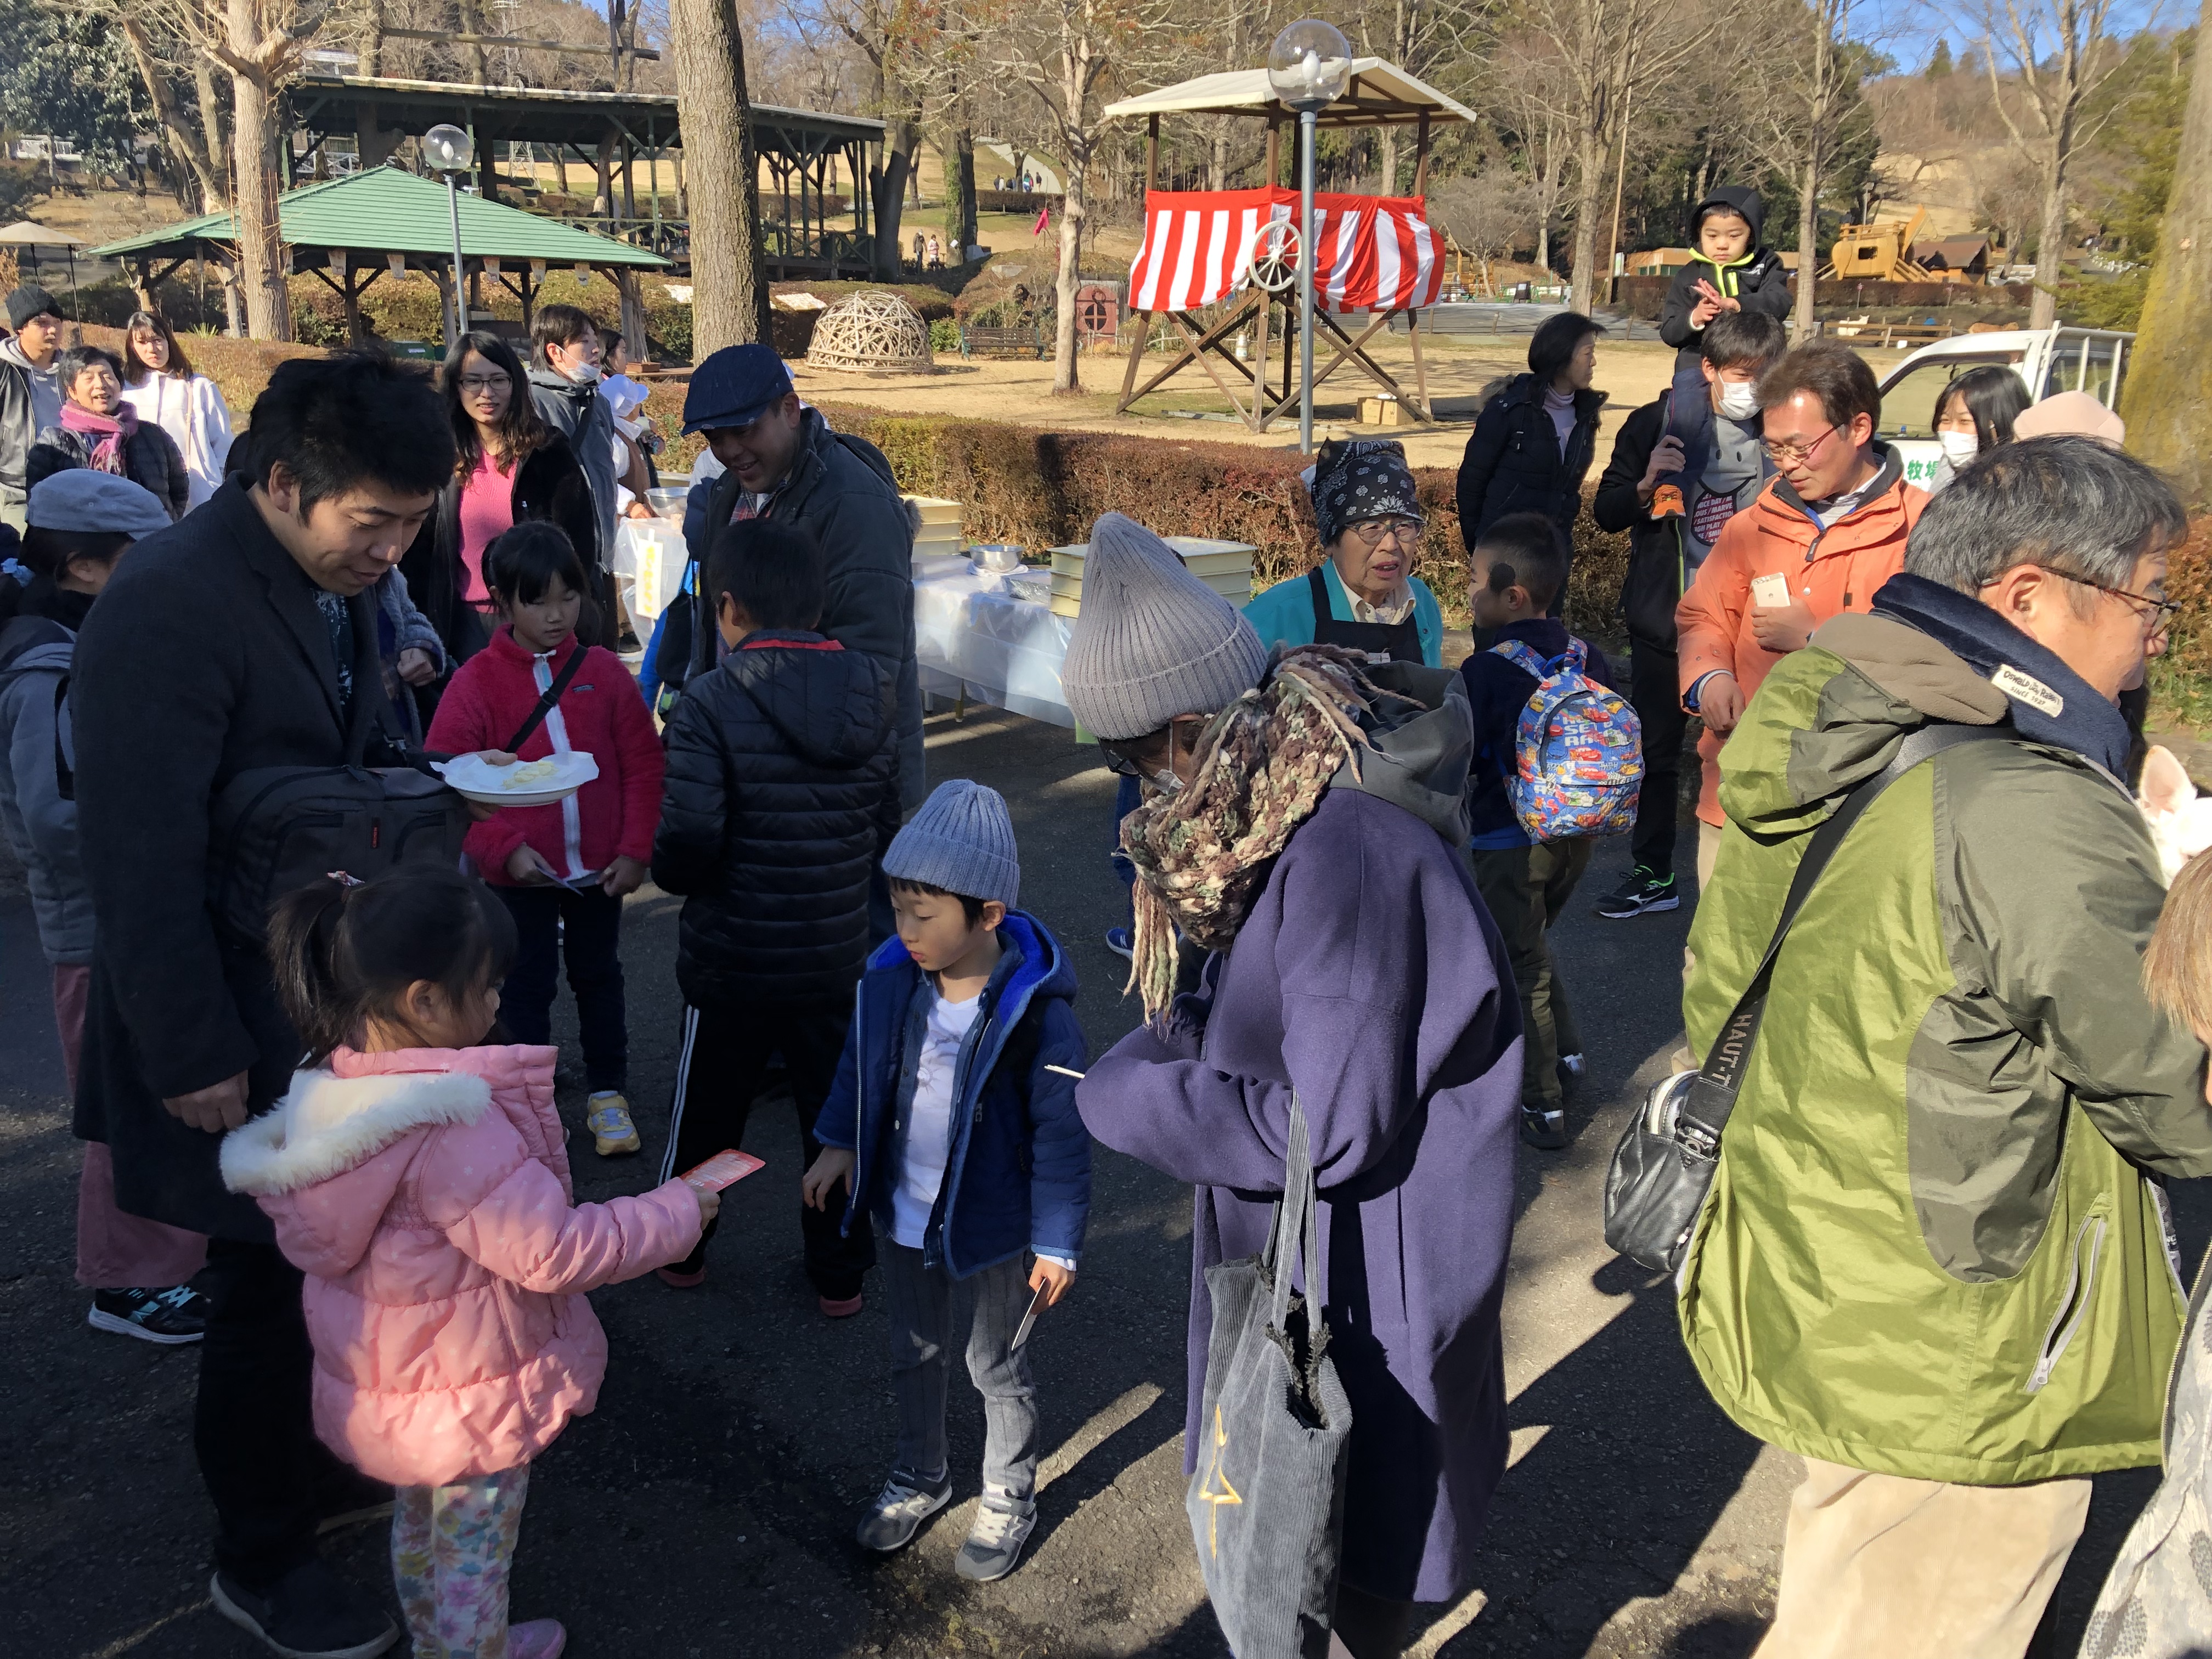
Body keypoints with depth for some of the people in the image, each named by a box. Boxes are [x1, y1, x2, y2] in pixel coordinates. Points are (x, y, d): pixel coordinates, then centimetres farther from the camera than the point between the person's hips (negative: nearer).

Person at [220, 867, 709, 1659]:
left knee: (419, 1528, 29)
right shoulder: (449, 1126, -35)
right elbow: (550, 1252, -32)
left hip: (388, 1379, 9)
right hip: (471, 1395, -9)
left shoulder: (330, 1089, -8)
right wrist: (673, 1212, -22)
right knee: (474, 1557, 13)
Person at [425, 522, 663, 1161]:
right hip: (521, 871, -2)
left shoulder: (604, 672, -3)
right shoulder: (476, 683, -9)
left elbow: (644, 766, 0)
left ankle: (607, 1093, 30)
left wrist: (635, 850, -6)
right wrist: (504, 847, -18)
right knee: (527, 984, 9)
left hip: (598, 867, 2)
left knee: (599, 976, 16)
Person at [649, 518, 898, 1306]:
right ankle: (840, 1271, 30)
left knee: (706, 1112, 18)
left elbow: (688, 841, -23)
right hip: (836, 953, 3)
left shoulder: (710, 703, -19)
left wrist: (668, 874, -2)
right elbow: (885, 828, 1)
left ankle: (680, 1250, 39)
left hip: (731, 958, -3)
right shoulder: (871, 696, -4)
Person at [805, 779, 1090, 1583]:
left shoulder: (1035, 1014, -26)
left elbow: (1061, 1135, -19)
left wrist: (1057, 1244, -15)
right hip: (902, 1218, 5)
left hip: (988, 1232, -5)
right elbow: (858, 1065, 8)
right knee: (914, 1354, 25)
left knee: (995, 1368, 18)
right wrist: (839, 1144, 1)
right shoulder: (890, 981, -12)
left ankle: (1010, 1500, 42)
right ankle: (920, 1476, 50)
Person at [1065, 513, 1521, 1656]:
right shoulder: (1269, 794, -3)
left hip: (1371, 1247, -9)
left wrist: (1128, 1095, -18)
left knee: (1359, 1530, 15)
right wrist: (1181, 1040, -4)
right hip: (1287, 1229, 9)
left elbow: (1330, 1127, -29)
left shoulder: (1346, 846, -33)